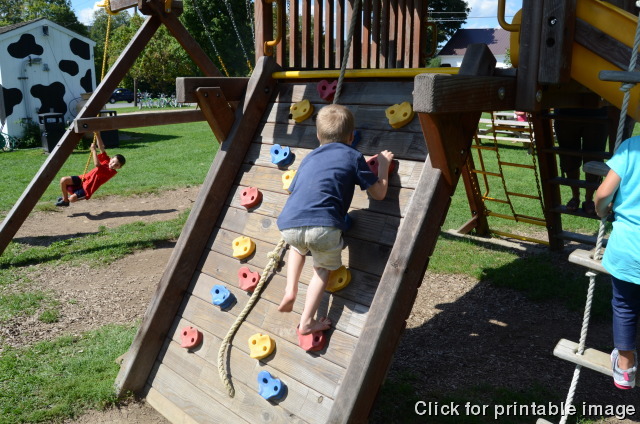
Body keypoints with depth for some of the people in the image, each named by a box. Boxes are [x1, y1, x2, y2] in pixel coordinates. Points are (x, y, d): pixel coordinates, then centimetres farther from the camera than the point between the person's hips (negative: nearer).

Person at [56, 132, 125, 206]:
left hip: (87, 189, -7)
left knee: (72, 199, -23)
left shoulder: (111, 172, -21)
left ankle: (66, 200, 17)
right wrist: (97, 135, -13)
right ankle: (65, 199, 15)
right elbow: (101, 148, -1)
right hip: (82, 179, 7)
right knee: (63, 180, -11)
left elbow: (97, 164, -33)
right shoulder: (106, 160, 0)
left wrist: (93, 150, -29)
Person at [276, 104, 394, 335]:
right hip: (324, 227, -4)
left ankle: (290, 290, 25)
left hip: (289, 225, 4)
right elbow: (379, 193, 17)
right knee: (323, 268, 24)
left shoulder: (309, 158, 28)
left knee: (298, 246, 38)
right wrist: (383, 164, 32)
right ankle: (307, 322, 16)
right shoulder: (353, 156, 14)